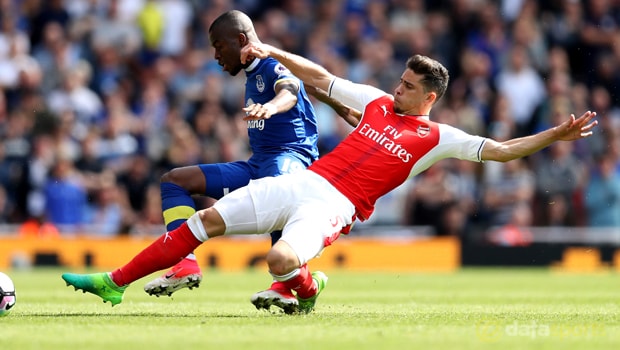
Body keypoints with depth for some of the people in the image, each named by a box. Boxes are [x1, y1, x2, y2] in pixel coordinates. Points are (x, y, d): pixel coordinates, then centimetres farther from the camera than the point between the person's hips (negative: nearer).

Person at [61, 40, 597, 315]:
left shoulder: (436, 138, 1)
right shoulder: (378, 103, 16)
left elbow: (497, 149, -5)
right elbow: (321, 79, 24)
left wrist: (555, 135, -13)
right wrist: (275, 53, 22)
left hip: (332, 207, -6)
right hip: (301, 181, 6)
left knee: (282, 261, -35)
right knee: (207, 220, -2)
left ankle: (307, 286, 3)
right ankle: (116, 283, 3)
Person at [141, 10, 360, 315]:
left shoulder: (275, 66, -8)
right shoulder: (252, 74, 18)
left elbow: (289, 92, -30)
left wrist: (271, 107, -52)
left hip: (290, 156, -10)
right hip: (256, 165, 10)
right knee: (174, 180, 6)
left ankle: (286, 285, -49)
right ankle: (185, 265, -14)